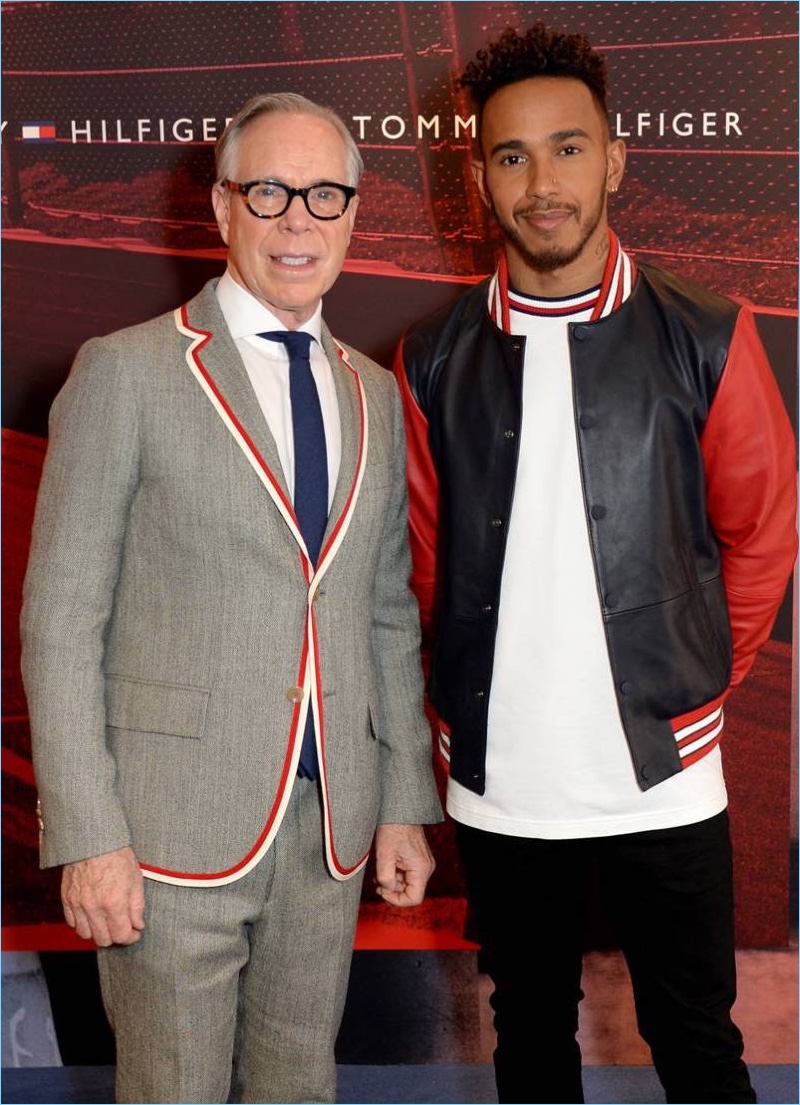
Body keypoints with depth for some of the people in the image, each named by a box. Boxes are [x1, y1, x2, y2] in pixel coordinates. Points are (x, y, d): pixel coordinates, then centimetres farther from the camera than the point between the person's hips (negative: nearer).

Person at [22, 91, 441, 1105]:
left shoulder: (374, 395, 11)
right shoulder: (125, 373, -5)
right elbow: (61, 620, -7)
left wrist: (406, 801, 11)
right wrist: (87, 835, -12)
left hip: (332, 828, 5)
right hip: (173, 828, -4)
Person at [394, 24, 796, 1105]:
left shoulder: (707, 340, -5)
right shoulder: (433, 359, -1)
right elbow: (424, 555, 8)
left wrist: (693, 684, 7)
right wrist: (479, 692, 8)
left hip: (663, 773, -1)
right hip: (498, 778, 2)